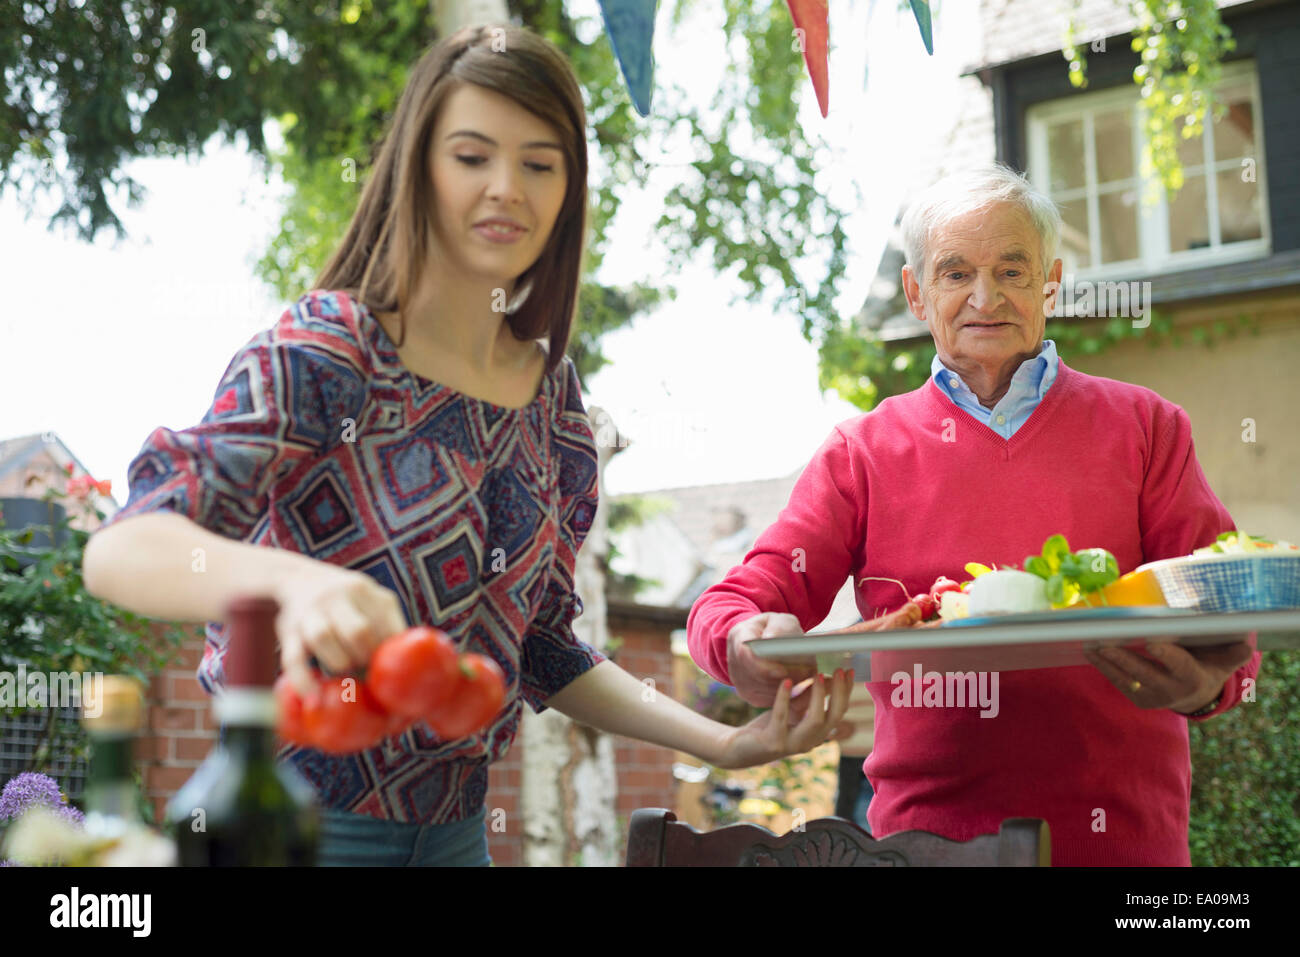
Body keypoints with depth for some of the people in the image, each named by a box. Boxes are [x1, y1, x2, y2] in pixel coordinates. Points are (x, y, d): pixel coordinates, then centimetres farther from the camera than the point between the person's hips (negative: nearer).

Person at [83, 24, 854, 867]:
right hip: (292, 823, -6)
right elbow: (119, 551, -29)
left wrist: (727, 744, -1)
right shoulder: (322, 355, -15)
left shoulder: (552, 394, 3)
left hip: (454, 824, 6)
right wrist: (291, 581, -49)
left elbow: (542, 648, 11)